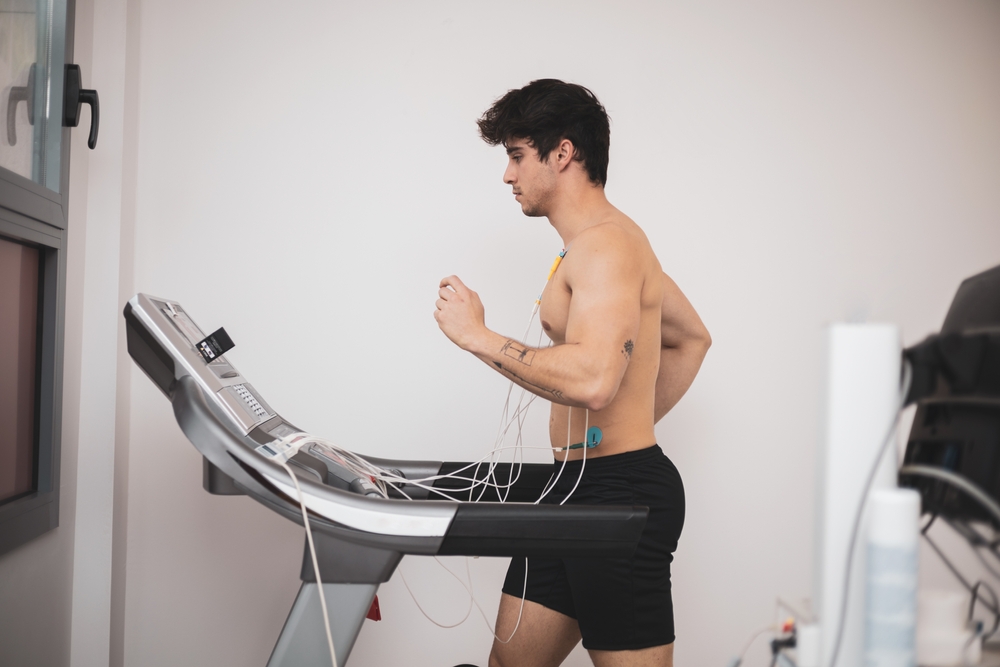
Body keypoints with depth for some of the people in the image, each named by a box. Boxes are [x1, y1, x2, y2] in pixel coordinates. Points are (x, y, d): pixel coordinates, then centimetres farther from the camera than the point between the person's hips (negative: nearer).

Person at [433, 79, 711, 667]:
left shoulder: (605, 244, -16)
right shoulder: (614, 241, 17)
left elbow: (592, 380, -31)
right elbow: (691, 339, 29)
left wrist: (477, 335, -21)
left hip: (619, 491, -10)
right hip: (577, 486, 10)